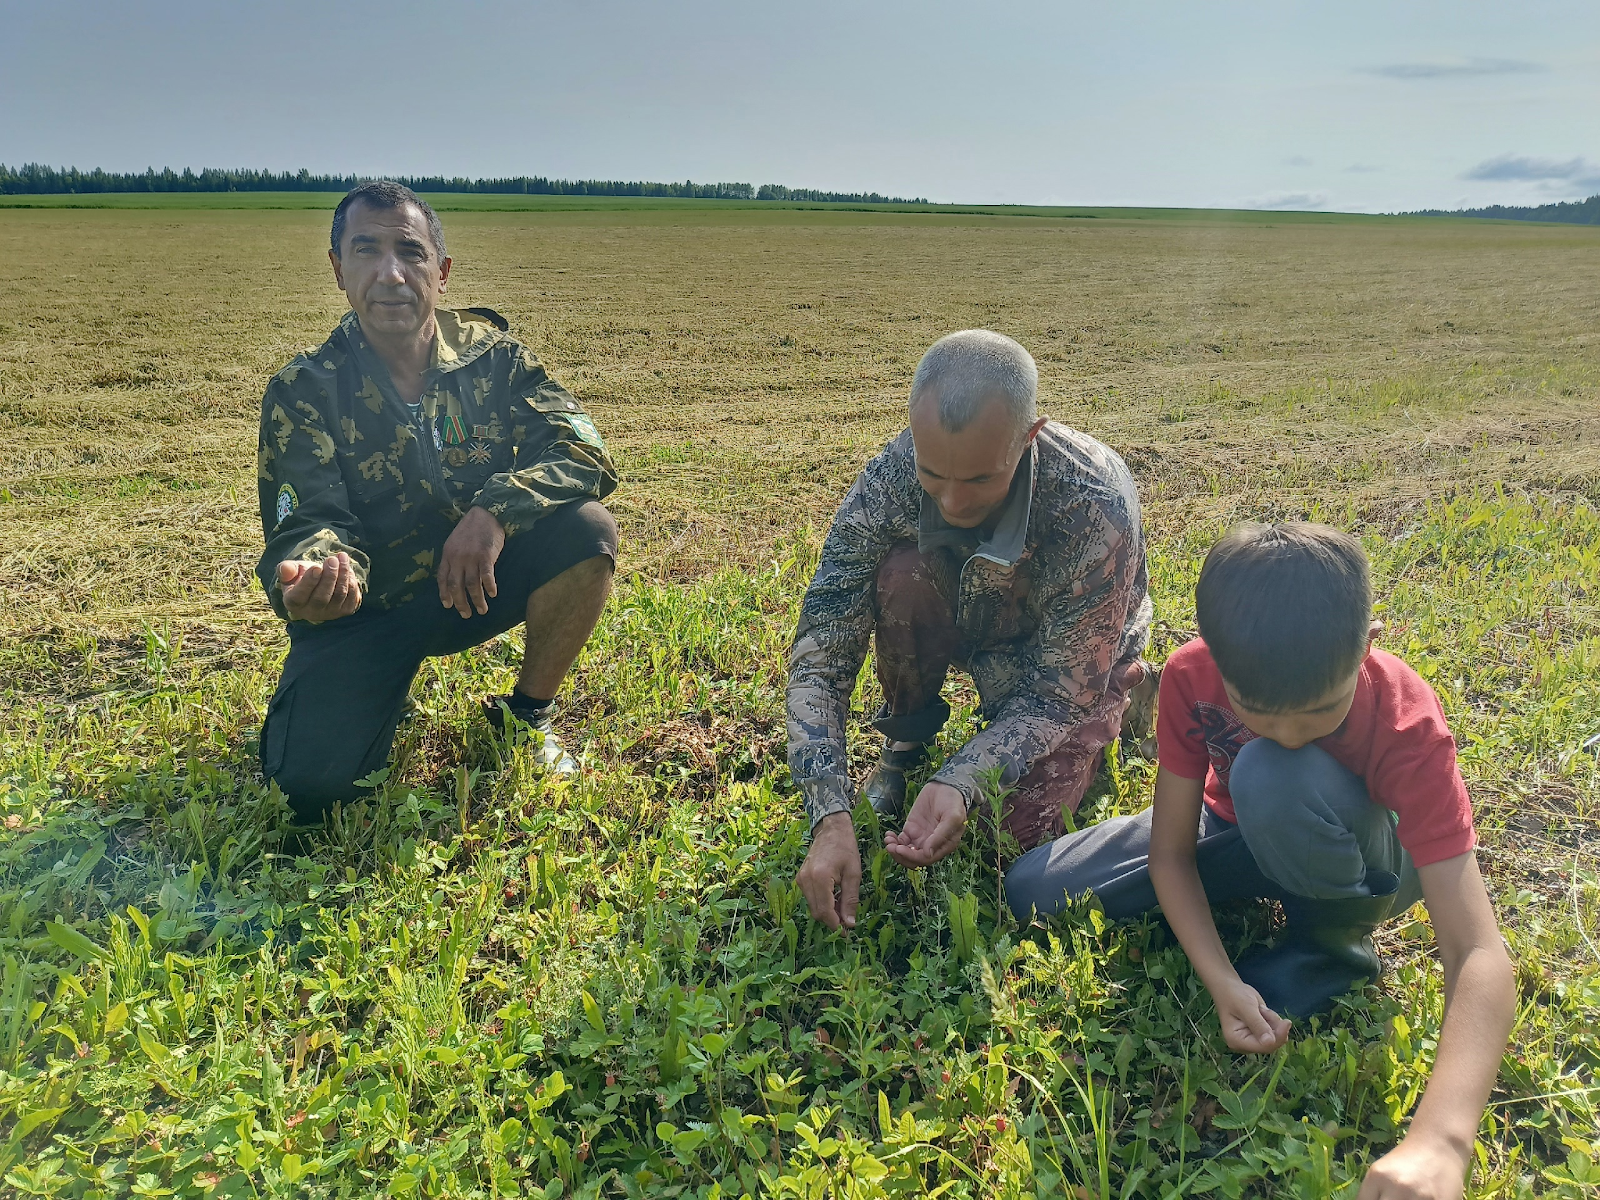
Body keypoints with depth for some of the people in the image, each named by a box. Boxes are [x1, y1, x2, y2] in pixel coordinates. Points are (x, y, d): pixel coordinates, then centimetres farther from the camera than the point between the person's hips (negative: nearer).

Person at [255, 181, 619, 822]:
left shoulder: (490, 356, -8)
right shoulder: (302, 393, -12)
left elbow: (585, 453, -16)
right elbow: (307, 524, -19)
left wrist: (496, 509, -35)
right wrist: (308, 578, -45)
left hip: (477, 582, 2)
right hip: (364, 607, -1)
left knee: (586, 531, -26)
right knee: (311, 785, -21)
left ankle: (526, 716, -3)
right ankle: (387, 688, 16)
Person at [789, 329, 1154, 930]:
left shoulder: (1095, 505, -39)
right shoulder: (893, 476, -32)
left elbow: (1059, 691, -30)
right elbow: (820, 654, -30)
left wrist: (959, 784, -45)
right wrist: (830, 818, -40)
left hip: (1075, 661, -2)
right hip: (965, 626, 3)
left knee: (1021, 827, -21)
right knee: (903, 573, -30)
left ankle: (1106, 722, 12)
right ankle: (906, 740, -2)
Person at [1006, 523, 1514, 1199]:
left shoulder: (1408, 727, -35)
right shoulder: (1190, 678, -28)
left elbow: (1479, 953, -40)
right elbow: (1169, 851, -17)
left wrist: (1437, 1141, -54)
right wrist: (1223, 983, -32)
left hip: (1366, 861, -4)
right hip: (1238, 835, 4)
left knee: (1274, 778, -39)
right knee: (1032, 892, -12)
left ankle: (1334, 944, -8)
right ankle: (1256, 903, 7)